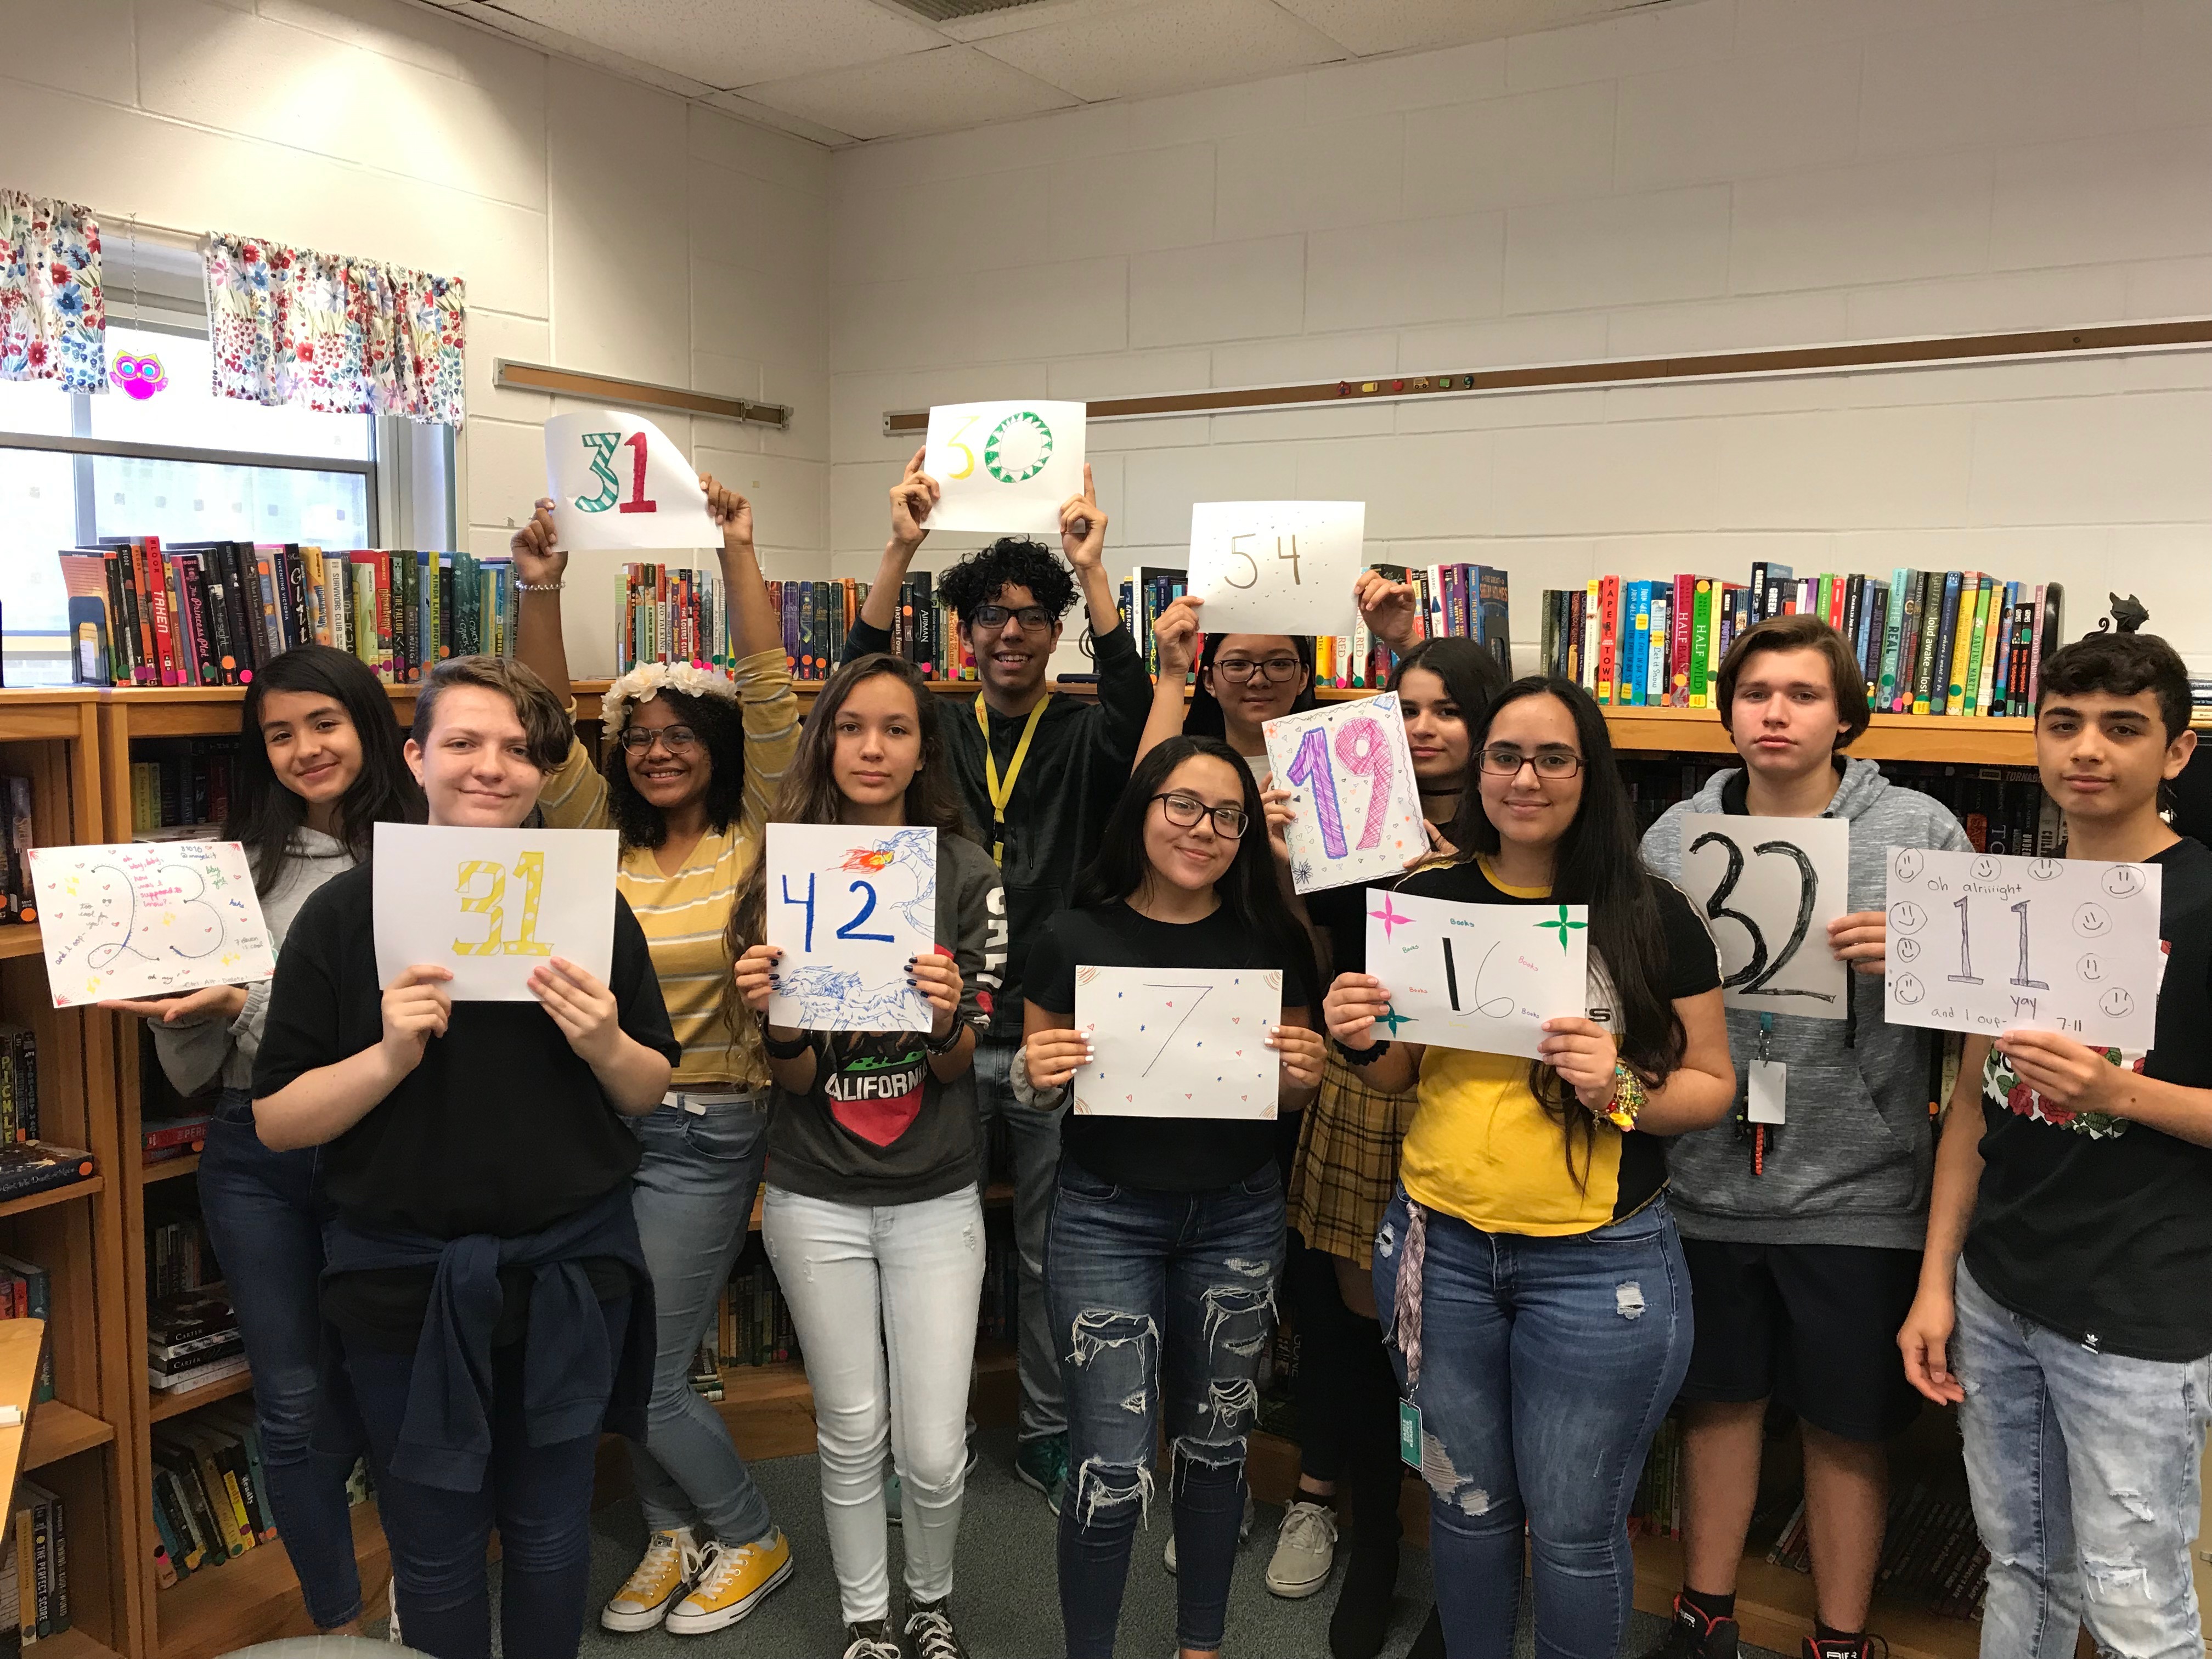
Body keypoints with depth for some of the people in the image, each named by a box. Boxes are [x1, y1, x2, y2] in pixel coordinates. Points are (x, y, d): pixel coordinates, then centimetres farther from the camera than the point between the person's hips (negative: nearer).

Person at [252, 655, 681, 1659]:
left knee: (550, 1528, 17)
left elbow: (649, 1095, 3)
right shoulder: (347, 912, -8)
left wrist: (605, 1044, -17)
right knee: (435, 1547, 15)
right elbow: (276, 1122, -7)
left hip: (569, 1269, 1)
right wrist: (390, 1057, -23)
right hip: (405, 1277, -1)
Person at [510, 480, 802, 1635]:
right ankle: (674, 1536, 38)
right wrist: (541, 592, -14)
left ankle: (750, 1540, 25)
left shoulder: (753, 837, -6)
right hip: (601, 1118, 5)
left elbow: (769, 699, -16)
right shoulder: (607, 838, 6)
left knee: (649, 1373, 0)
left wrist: (739, 554, -22)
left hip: (705, 1131, -5)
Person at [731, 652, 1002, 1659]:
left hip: (935, 1197, 0)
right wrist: (773, 1019, -26)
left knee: (934, 1452, 3)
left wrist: (948, 1016, -27)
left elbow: (959, 1066, -5)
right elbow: (799, 1080, -5)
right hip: (817, 1198, 1)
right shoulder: (788, 871, -5)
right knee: (852, 1435, 13)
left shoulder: (965, 874, -6)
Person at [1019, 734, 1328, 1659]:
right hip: (1107, 1217, -2)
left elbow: (1295, 1094, 9)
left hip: (1238, 1218, 2)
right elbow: (1035, 1092, 3)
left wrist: (1305, 1075, -13)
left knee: (1214, 1444, 17)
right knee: (1112, 1472, -2)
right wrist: (1037, 1078, -18)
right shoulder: (1076, 939, -7)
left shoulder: (1272, 940, -2)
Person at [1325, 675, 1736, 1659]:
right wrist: (1360, 1042, -12)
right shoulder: (1427, 901, -1)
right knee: (1467, 1500, 20)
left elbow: (1712, 1083, -2)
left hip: (1598, 1263, -2)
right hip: (1440, 1247, 3)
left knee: (1574, 1528, 11)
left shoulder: (1651, 917, -8)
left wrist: (1622, 1090, -21)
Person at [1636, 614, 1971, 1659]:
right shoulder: (1674, 836, 2)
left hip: (1857, 1192, -2)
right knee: (1719, 1398, 18)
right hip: (1709, 1182, 2)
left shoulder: (1921, 832, -4)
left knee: (1847, 1424, 13)